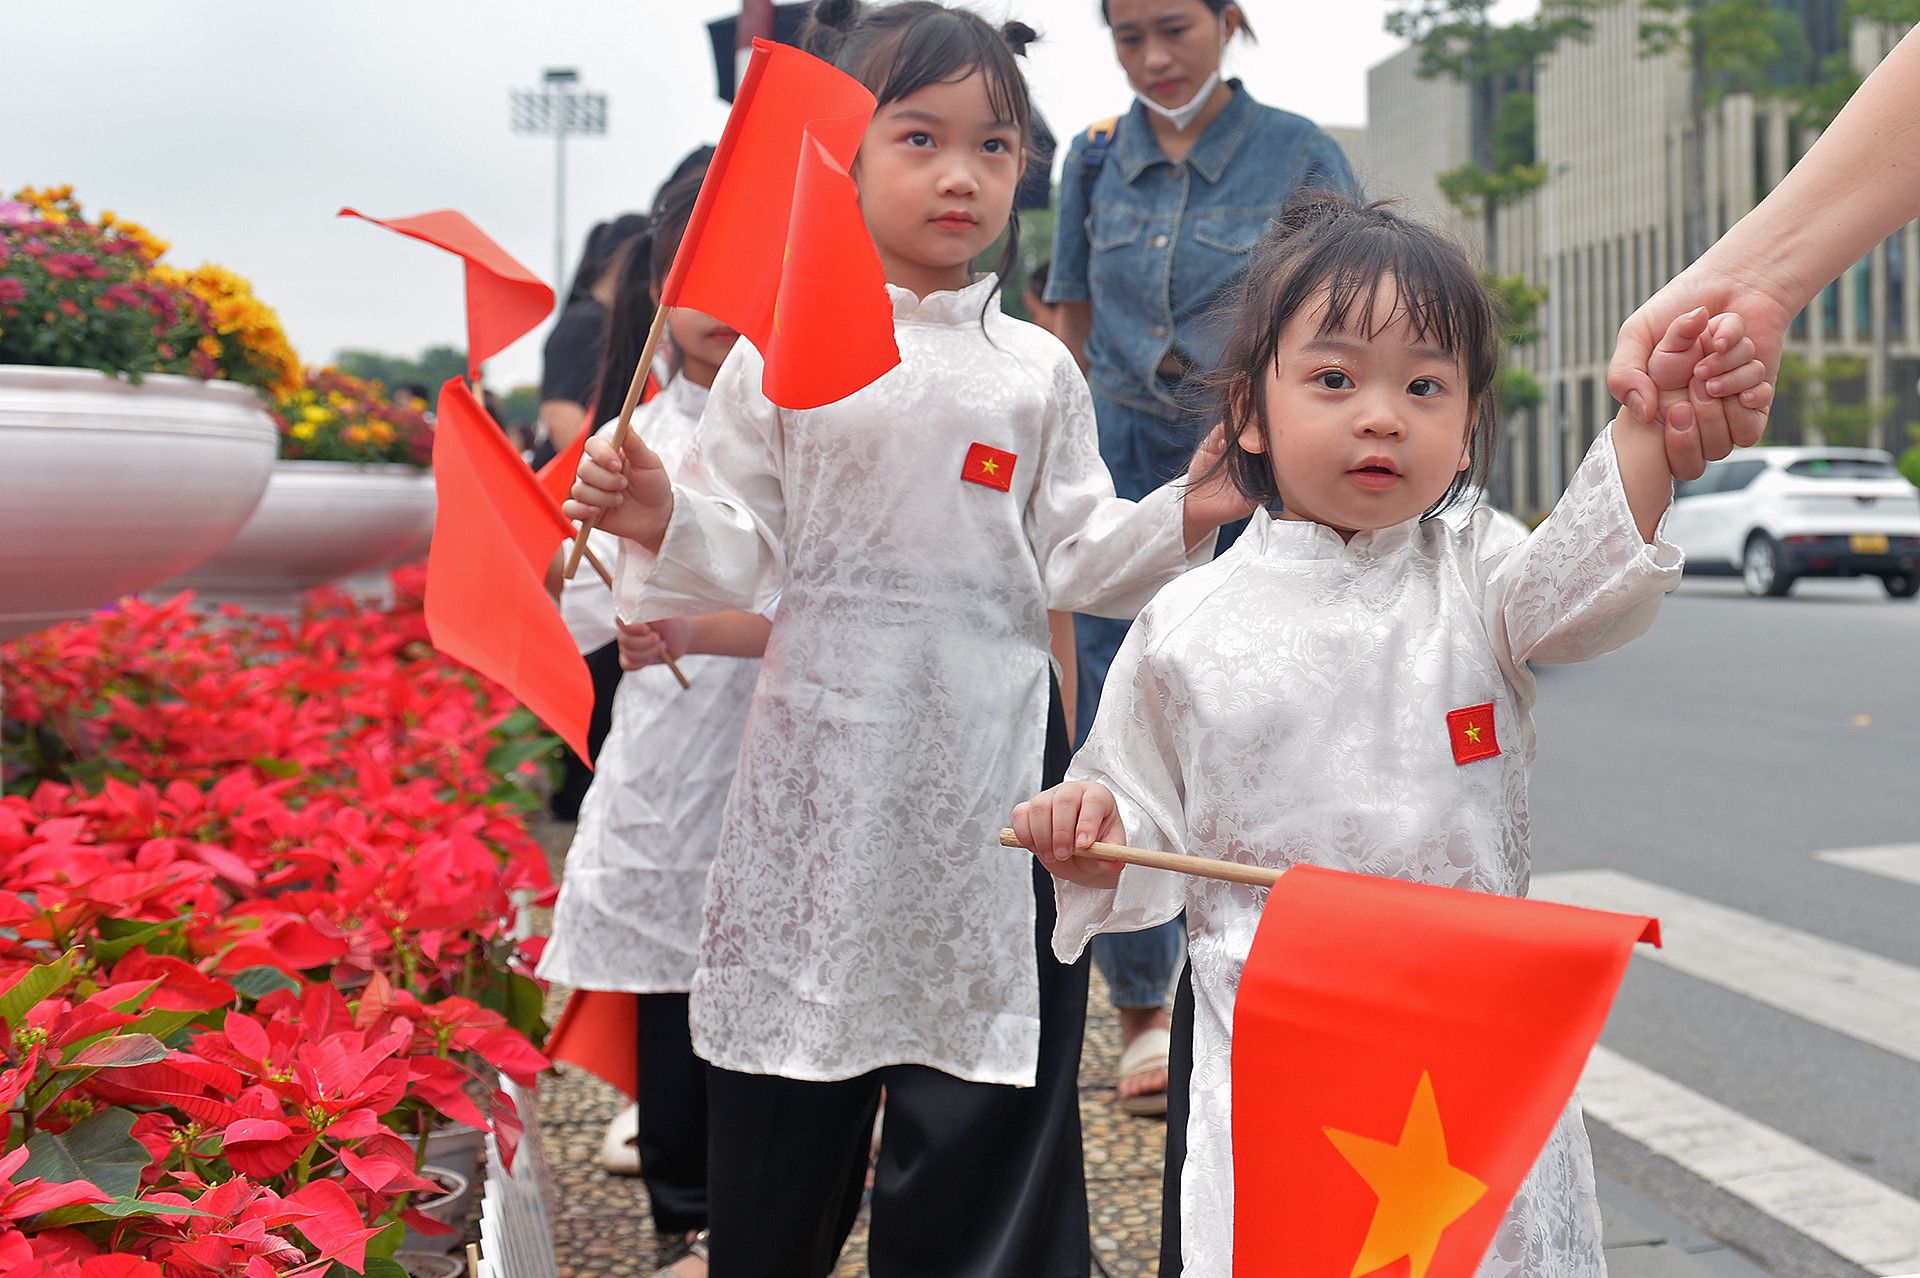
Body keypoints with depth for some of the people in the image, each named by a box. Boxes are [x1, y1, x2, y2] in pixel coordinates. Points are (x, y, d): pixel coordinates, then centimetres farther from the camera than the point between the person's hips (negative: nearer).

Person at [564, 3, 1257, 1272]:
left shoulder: (1037, 370, 7)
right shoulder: (782, 352, 2)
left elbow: (1075, 555, 7)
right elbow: (741, 553, 3)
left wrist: (1181, 519, -9)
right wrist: (661, 519, -17)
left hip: (991, 750, 1)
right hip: (823, 738, -1)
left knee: (986, 1076, 7)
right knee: (795, 1047, 11)